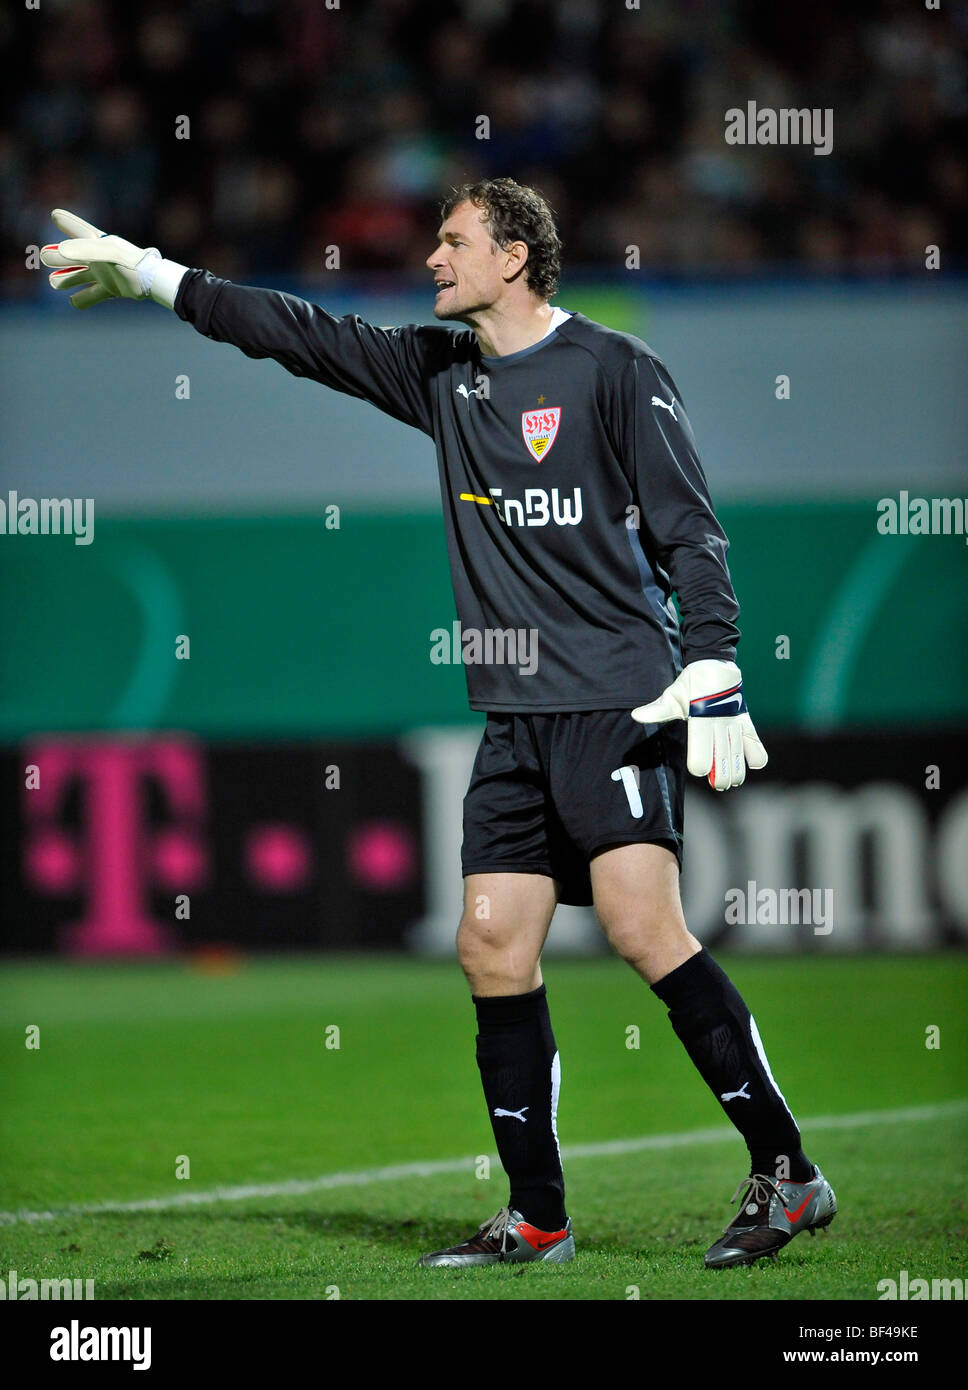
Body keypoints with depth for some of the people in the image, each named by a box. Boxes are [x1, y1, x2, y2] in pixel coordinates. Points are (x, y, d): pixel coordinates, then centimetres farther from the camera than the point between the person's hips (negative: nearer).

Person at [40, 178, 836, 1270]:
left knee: (642, 925, -19)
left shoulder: (614, 368, -4)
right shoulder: (440, 373, 14)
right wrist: (147, 275, 20)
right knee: (493, 951, 0)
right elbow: (300, 335, 20)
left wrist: (712, 672, -14)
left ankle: (785, 1173, -14)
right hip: (515, 720, 7)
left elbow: (688, 527, -6)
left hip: (620, 700, -7)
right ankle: (536, 1221, 8)